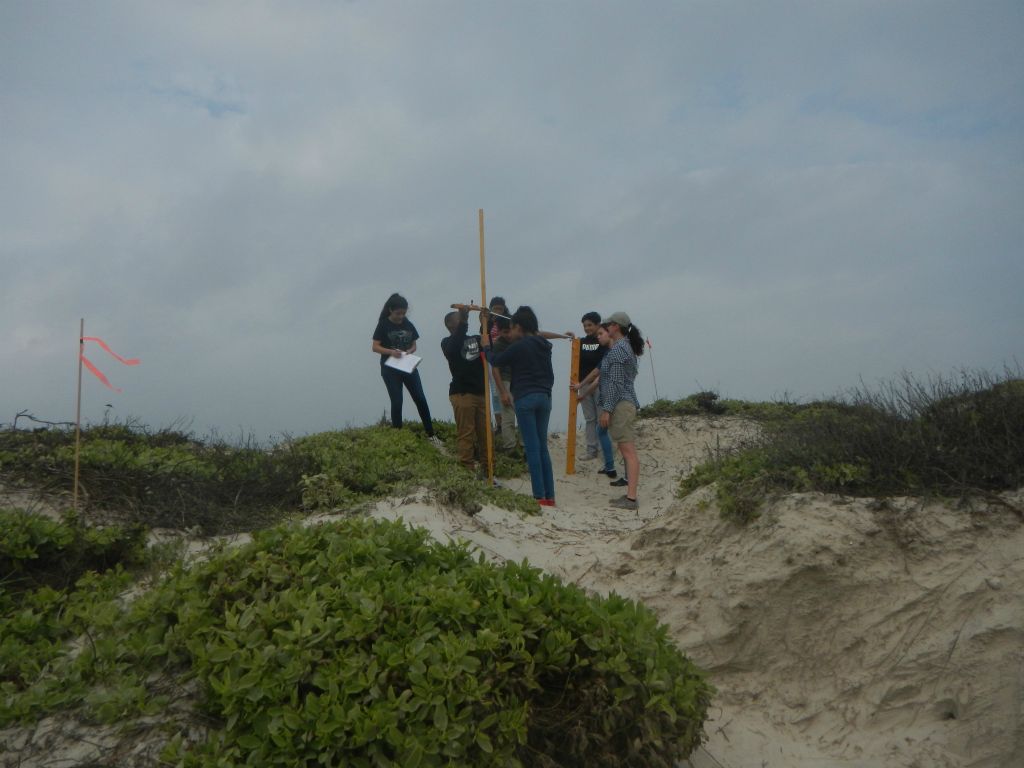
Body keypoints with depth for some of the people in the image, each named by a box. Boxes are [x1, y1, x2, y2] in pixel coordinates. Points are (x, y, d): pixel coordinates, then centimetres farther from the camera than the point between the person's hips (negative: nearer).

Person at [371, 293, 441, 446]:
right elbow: (375, 347, -7)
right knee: (397, 402, -3)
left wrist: (408, 351, -10)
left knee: (420, 399, 0)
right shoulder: (383, 325, -5)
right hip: (390, 369, -4)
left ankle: (430, 434, 7)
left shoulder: (408, 324, 7)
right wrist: (391, 352, -23)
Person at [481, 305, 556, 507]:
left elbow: (496, 361, 2)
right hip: (544, 397, 7)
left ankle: (540, 496, -5)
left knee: (532, 447, -5)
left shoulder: (520, 346, -9)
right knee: (542, 446, 10)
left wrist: (487, 347, 20)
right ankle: (549, 495, 8)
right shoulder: (543, 345, 12)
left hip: (525, 398, -7)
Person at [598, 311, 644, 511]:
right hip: (627, 403, 10)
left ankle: (631, 498, -11)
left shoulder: (617, 349, -12)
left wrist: (607, 409, -17)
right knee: (627, 452, 11)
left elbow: (615, 382, -18)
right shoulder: (627, 347, 18)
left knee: (628, 452, -11)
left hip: (620, 405, -10)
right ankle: (630, 494, 15)